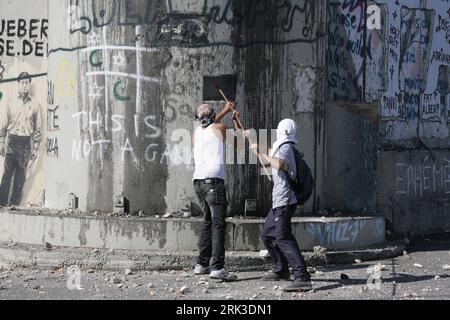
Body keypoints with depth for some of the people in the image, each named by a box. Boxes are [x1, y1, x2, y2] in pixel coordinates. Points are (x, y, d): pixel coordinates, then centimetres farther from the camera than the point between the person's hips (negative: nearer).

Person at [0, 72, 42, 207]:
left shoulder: (35, 105, 7)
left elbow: (38, 128, 7)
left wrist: (35, 148, 2)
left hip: (26, 143, 0)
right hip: (11, 141, 0)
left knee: (21, 175, 0)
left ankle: (14, 203, 3)